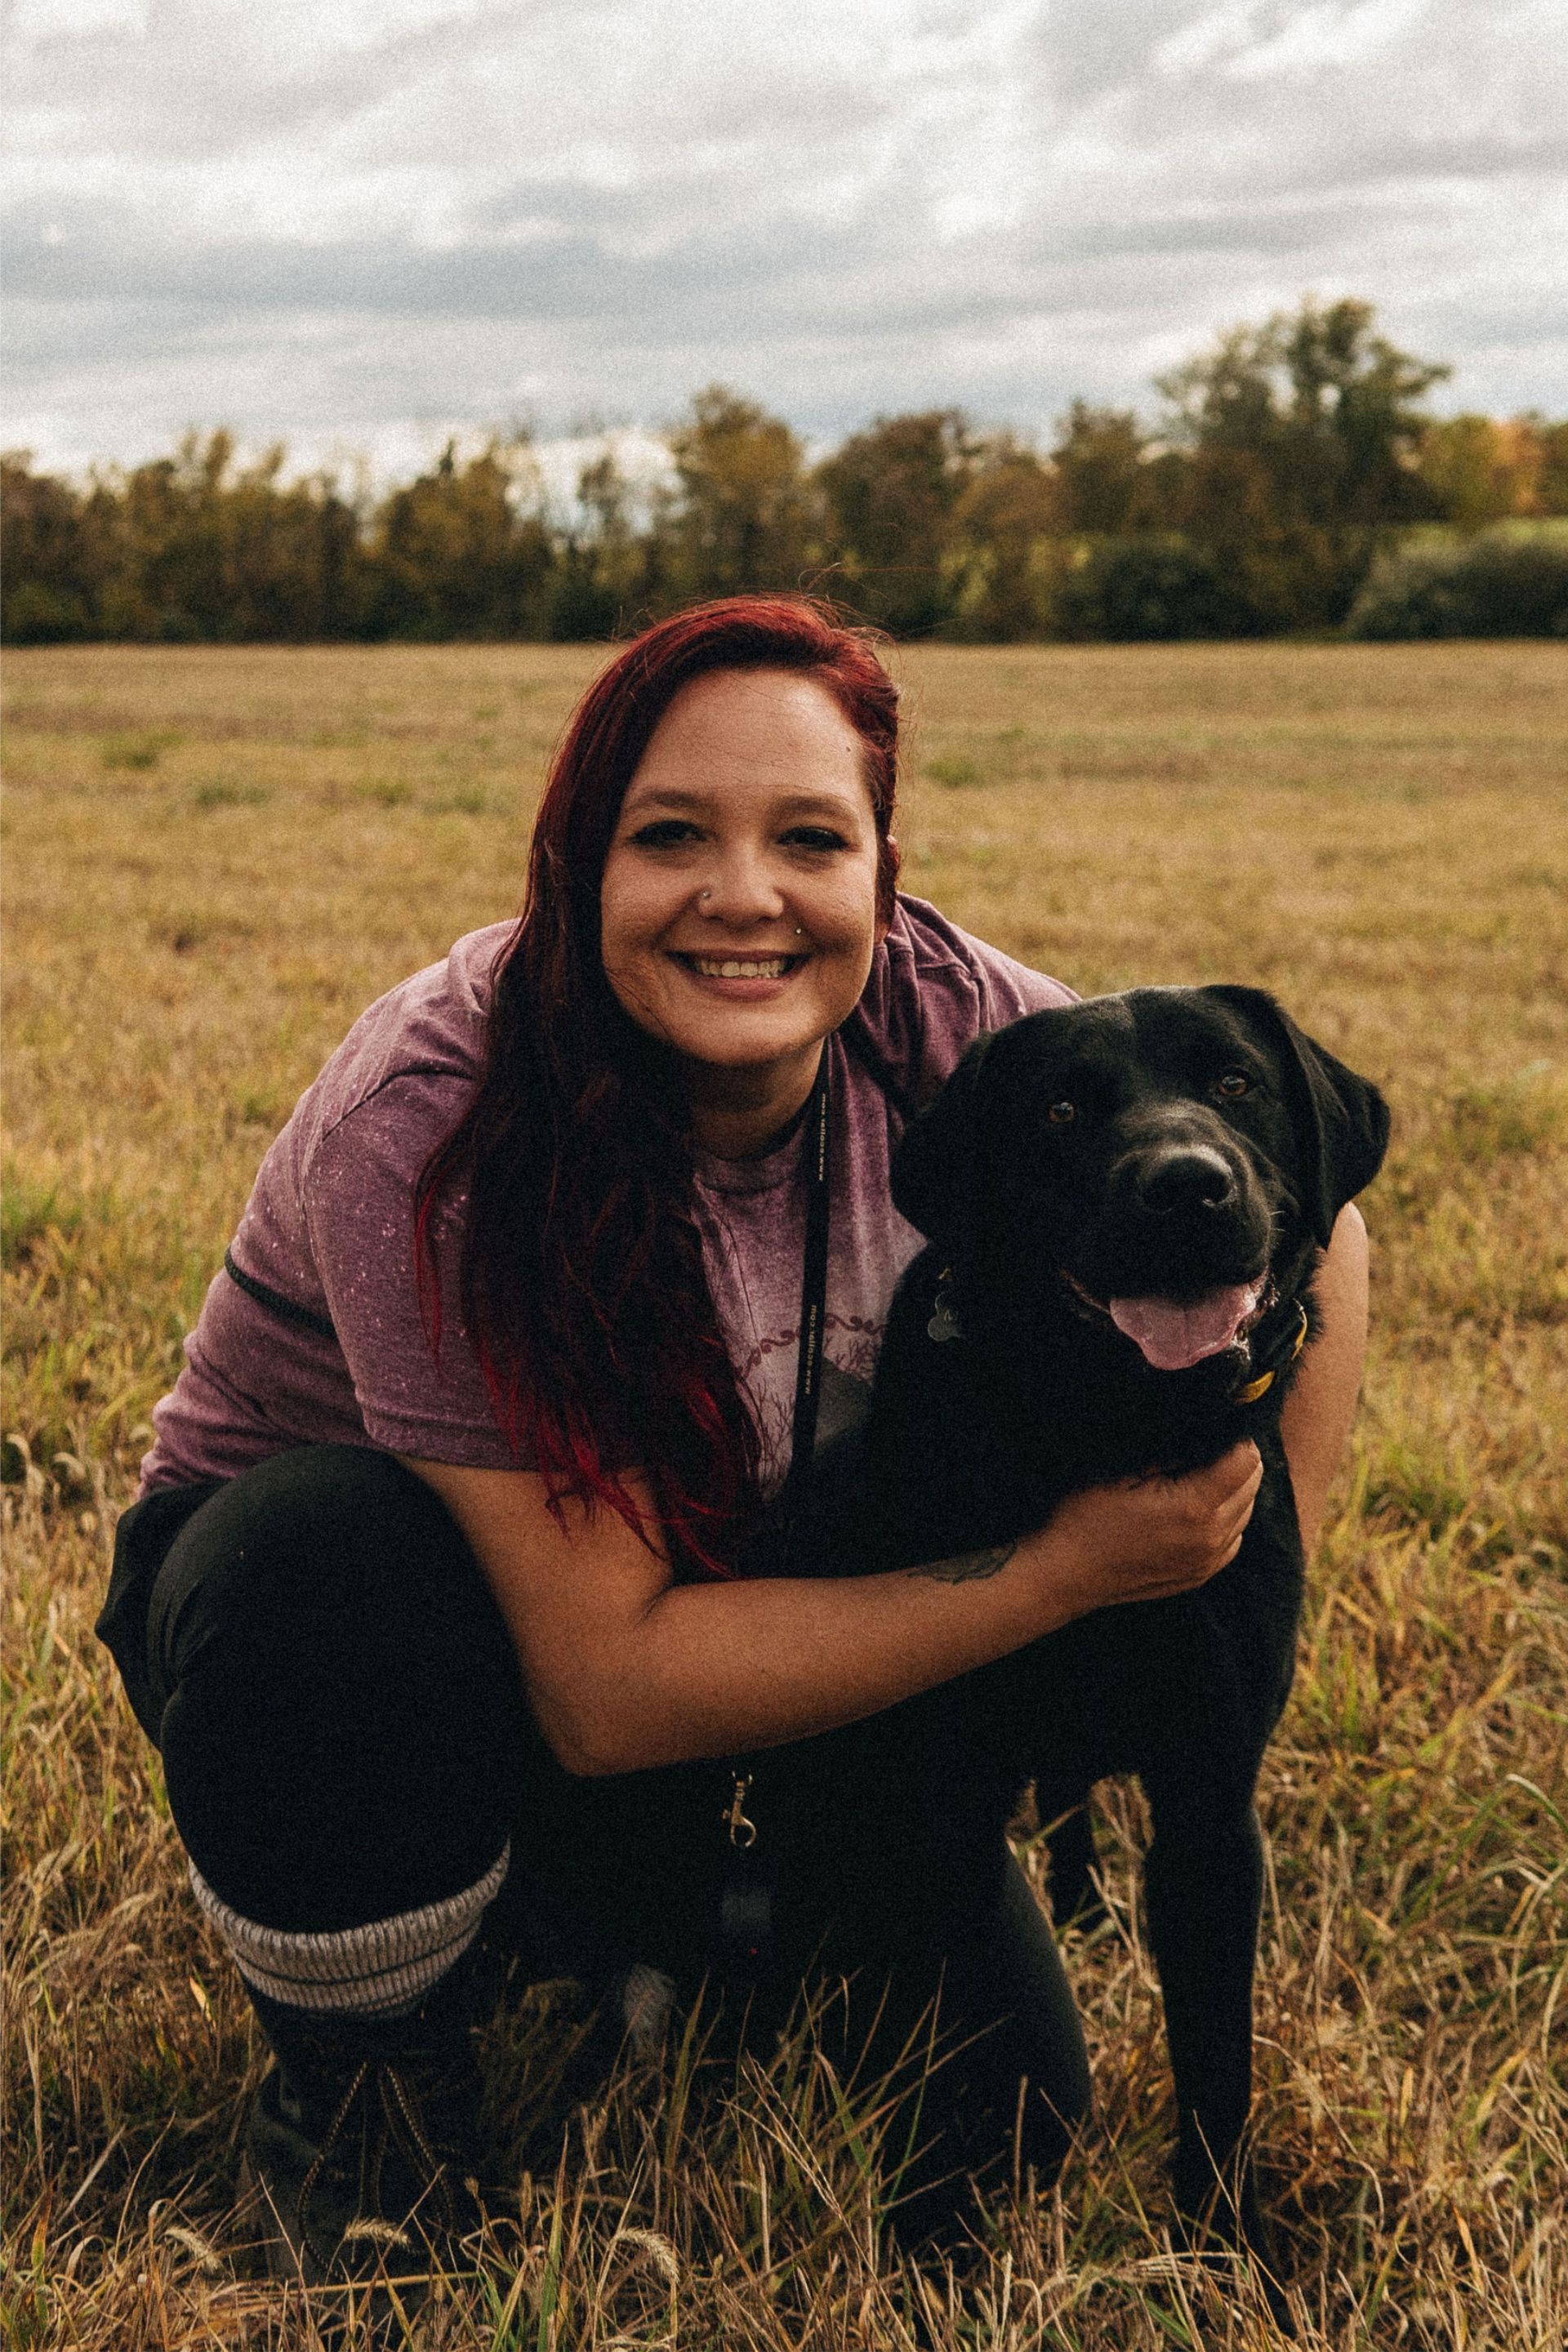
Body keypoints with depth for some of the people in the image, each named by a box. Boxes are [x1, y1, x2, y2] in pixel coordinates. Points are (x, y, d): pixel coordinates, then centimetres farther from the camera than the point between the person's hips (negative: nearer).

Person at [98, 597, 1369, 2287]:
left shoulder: (942, 1020, -21)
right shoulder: (429, 1129, -33)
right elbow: (604, 1688, -32)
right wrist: (1061, 1572, -33)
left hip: (734, 1595, 4)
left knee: (988, 2113, -10)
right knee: (345, 1570, -39)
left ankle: (578, 1927, 18)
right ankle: (352, 2085, -8)